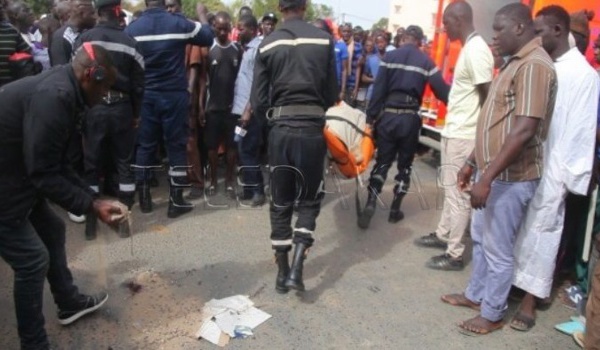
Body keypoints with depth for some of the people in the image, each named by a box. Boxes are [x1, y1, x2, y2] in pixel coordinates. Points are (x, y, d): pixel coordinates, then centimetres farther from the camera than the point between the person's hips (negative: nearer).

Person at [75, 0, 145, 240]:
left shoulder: (84, 39, -5)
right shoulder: (129, 42, -2)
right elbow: (138, 84, 0)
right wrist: (136, 113, 10)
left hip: (93, 108, 0)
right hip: (121, 108, 0)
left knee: (92, 164, 9)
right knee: (124, 163, 10)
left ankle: (91, 221, 15)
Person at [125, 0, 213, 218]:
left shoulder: (132, 28, 0)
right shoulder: (179, 23, -5)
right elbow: (208, 37, 10)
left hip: (145, 96, 2)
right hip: (174, 95, -2)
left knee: (145, 145, 11)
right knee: (176, 146, 5)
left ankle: (144, 198, 18)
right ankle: (176, 201, 9)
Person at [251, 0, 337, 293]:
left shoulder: (268, 45, 0)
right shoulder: (324, 40, -2)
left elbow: (258, 100, -2)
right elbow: (332, 94, 2)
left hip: (280, 129, 1)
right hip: (312, 129, -1)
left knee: (280, 203, 13)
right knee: (309, 201, 13)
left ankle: (282, 272, 20)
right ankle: (296, 269, 3)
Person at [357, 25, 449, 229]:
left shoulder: (389, 57, 1)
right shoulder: (426, 62, 1)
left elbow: (378, 89, -3)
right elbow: (442, 91, -1)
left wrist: (370, 117, 0)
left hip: (388, 115, 0)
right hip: (410, 118, 0)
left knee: (382, 161, 9)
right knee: (405, 164, 12)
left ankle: (370, 204, -5)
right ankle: (395, 209, 17)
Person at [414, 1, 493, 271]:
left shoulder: (476, 50, -17)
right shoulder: (468, 48, 13)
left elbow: (488, 96, -19)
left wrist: (478, 135, -14)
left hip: (463, 136, -10)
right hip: (454, 132, 10)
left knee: (458, 195, -1)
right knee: (450, 189, 20)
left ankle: (454, 255, 9)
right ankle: (443, 235, 35)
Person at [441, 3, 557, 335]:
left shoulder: (534, 65, -18)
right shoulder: (514, 63, 14)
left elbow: (524, 130, -26)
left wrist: (488, 177, -26)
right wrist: (472, 162, 18)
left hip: (510, 178, -10)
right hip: (492, 171, 10)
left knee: (498, 249, 4)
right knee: (480, 238, 21)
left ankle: (492, 315, 21)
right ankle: (475, 294, 38)